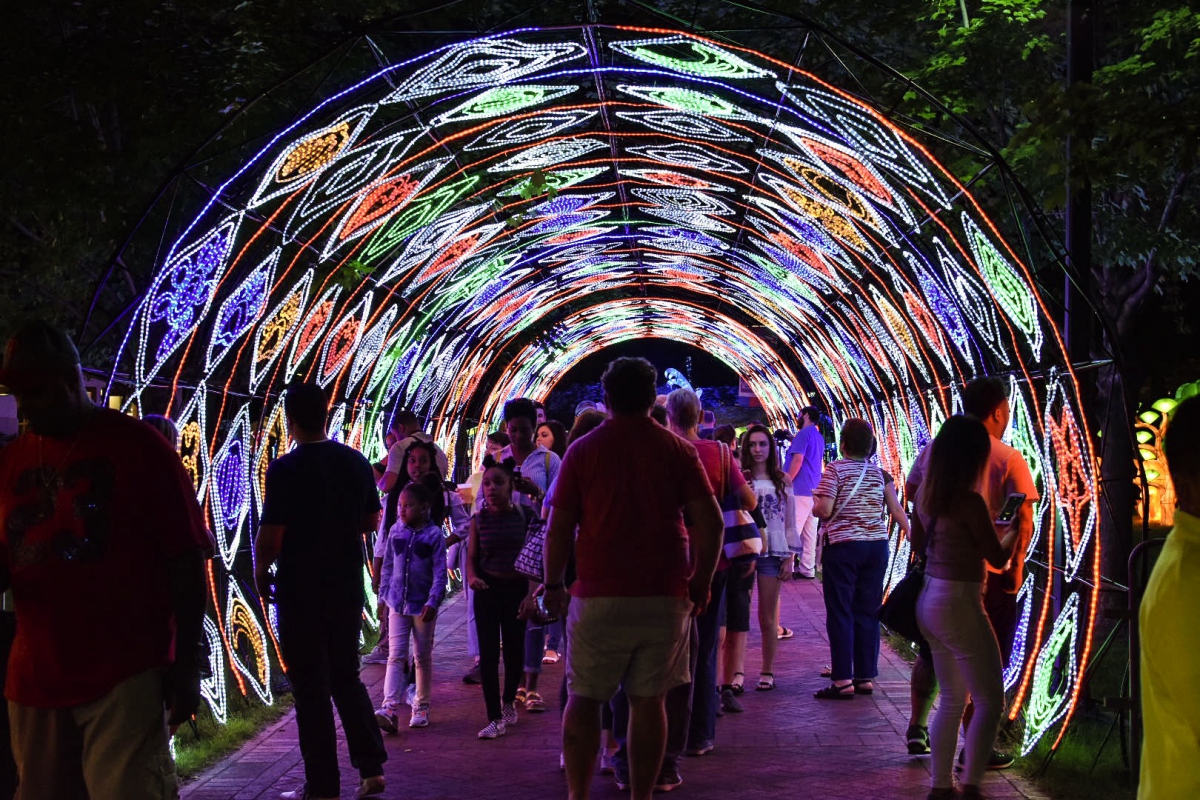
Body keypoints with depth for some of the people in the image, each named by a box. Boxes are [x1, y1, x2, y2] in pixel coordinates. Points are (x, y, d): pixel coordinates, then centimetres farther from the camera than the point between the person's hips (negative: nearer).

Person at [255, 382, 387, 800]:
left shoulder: (285, 469, -16)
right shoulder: (356, 462, 2)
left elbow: (271, 537, -17)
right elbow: (372, 520, 12)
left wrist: (261, 571, 0)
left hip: (300, 589, -5)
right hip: (348, 584, 5)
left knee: (311, 687, 3)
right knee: (346, 676, 18)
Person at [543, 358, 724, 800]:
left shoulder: (583, 451, 1)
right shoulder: (677, 450, 3)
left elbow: (559, 528, -1)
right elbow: (711, 522, -2)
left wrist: (553, 585, 10)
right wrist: (701, 584, 8)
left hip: (599, 597, -1)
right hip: (665, 597, 1)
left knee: (584, 697, 8)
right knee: (649, 700, 7)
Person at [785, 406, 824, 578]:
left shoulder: (803, 434, -10)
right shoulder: (819, 437, 17)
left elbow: (798, 460, -18)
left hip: (800, 489, -9)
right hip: (814, 489, 9)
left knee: (792, 529, -10)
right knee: (809, 530, 6)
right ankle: (807, 568, 6)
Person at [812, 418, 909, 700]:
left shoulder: (836, 470, -8)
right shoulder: (880, 474, 7)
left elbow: (824, 510, -15)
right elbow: (897, 512, 8)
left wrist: (814, 502, 7)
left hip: (843, 547, -5)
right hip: (876, 547, 5)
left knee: (840, 613, -1)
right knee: (868, 612, 10)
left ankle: (843, 680, -4)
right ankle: (866, 677, 13)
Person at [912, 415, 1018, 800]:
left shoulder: (926, 496, 4)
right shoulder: (970, 502, -19)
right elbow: (998, 558, -11)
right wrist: (1013, 530, 10)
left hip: (929, 601, 8)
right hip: (959, 605, -8)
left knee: (952, 698, 18)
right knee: (990, 701, 2)